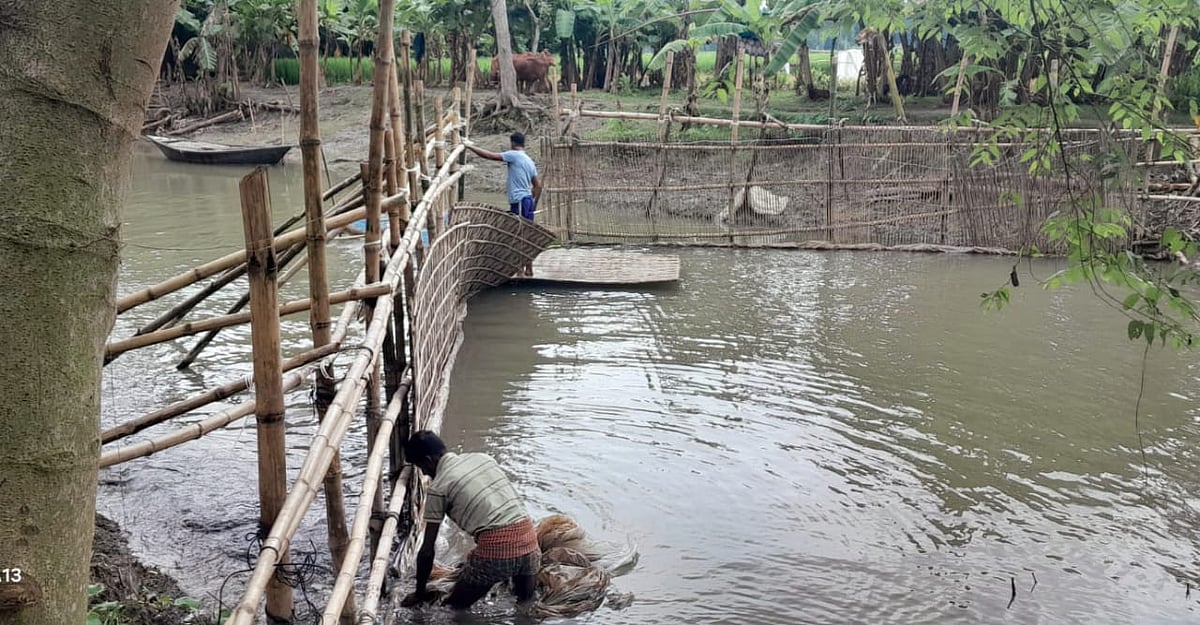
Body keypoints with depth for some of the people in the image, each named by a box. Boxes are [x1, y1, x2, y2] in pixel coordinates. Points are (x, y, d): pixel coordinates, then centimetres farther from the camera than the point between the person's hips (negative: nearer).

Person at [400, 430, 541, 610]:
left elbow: (427, 550, 4)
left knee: (454, 607, 14)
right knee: (528, 603, 28)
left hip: (495, 547, -6)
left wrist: (419, 593, 16)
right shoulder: (482, 457, 17)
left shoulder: (438, 487, 1)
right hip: (528, 535, 6)